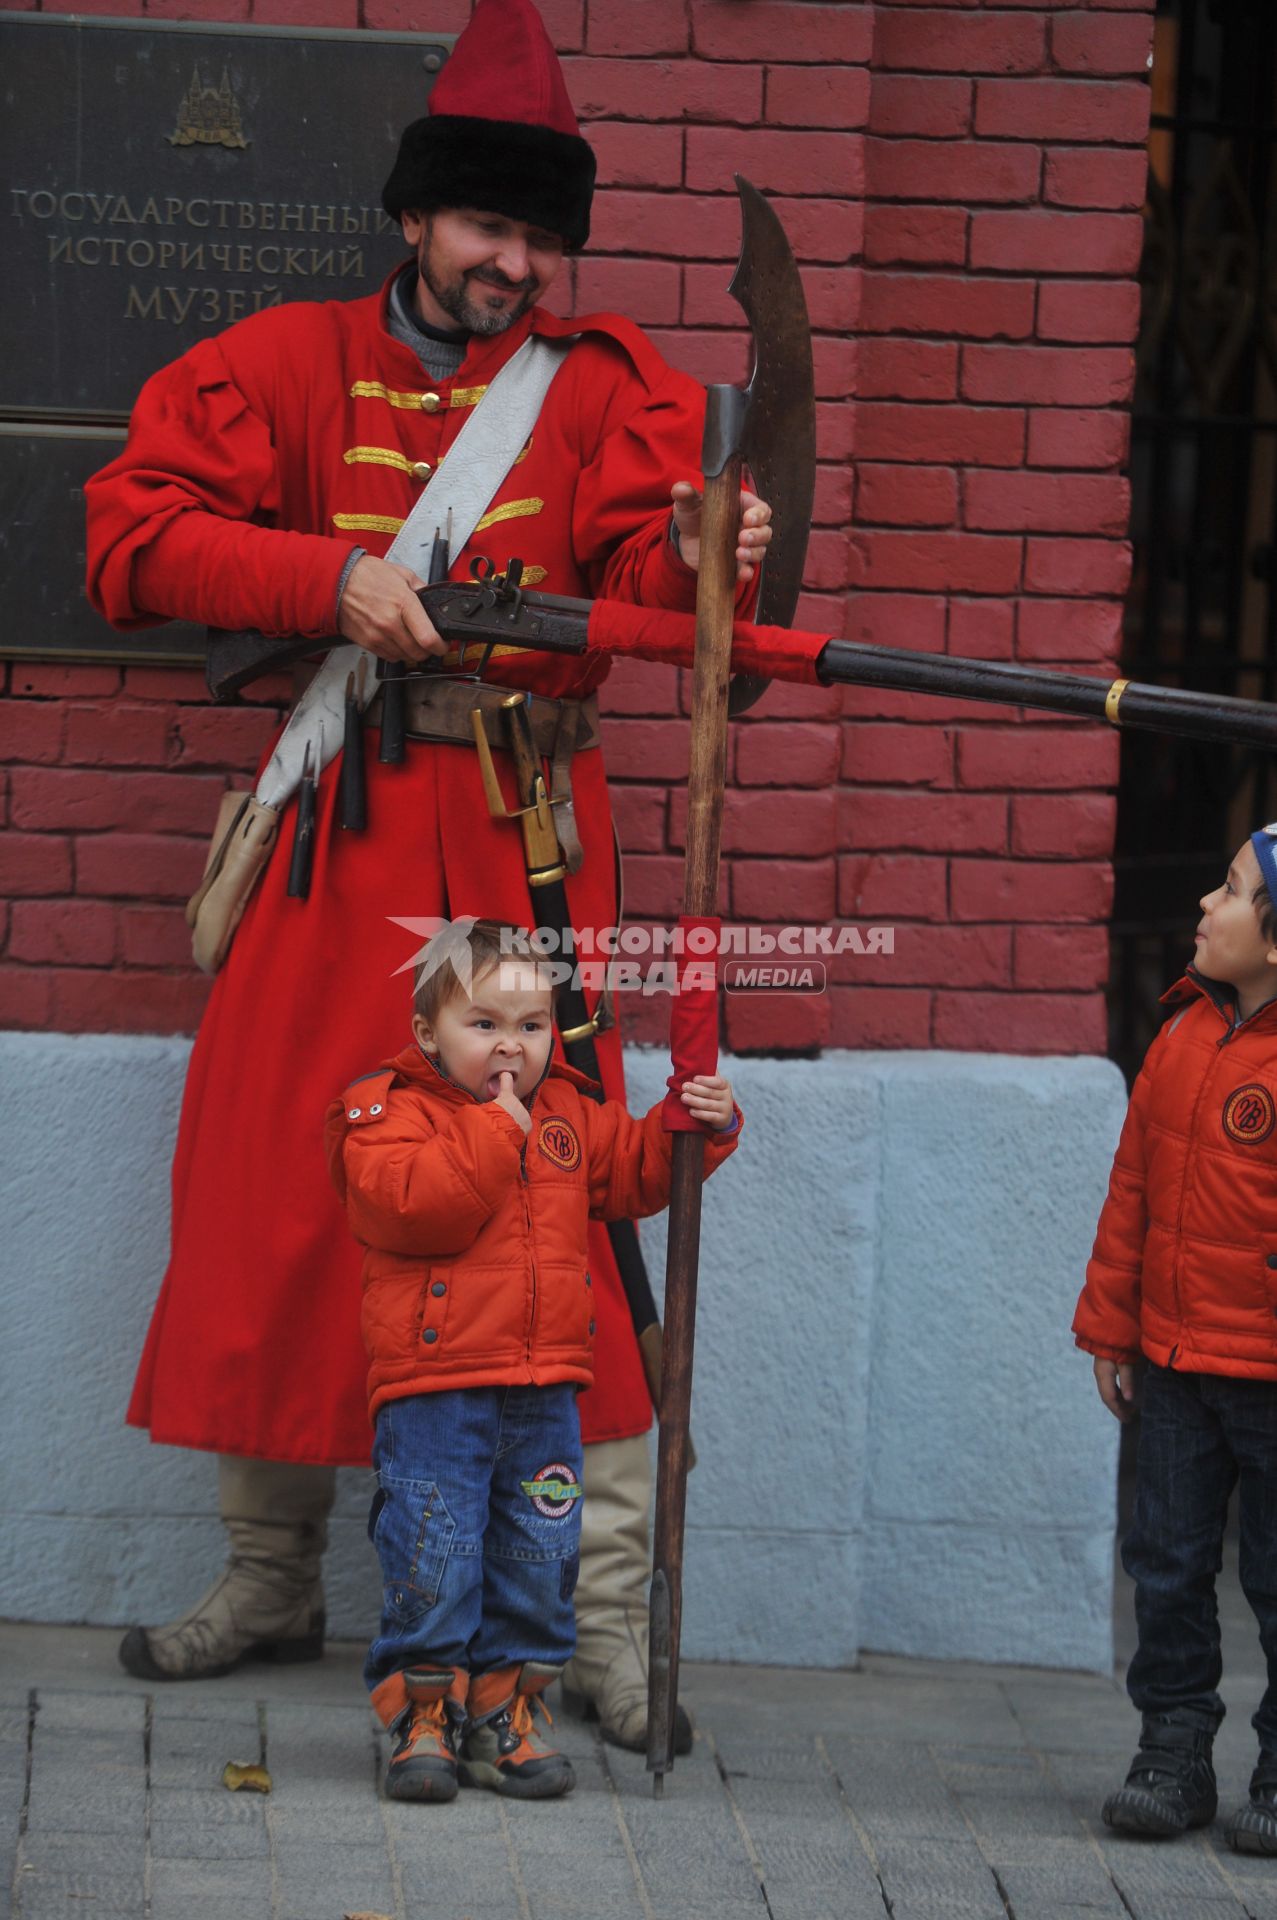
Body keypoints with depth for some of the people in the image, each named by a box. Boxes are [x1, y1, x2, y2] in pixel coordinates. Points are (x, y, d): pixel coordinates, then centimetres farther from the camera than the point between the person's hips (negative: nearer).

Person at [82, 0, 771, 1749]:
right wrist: (331, 580, -15)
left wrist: (695, 554, -34)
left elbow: (643, 581, -10)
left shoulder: (598, 382, 4)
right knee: (276, 1195, 5)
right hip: (342, 830, 1)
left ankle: (610, 1616, 2)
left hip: (526, 837, -1)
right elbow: (134, 535, -4)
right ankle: (272, 1582, 21)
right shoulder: (293, 367, 4)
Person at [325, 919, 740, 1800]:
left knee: (538, 1564, 10)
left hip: (543, 1392, 6)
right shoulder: (393, 1113, -7)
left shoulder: (569, 1115, 11)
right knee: (431, 1562, -5)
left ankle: (503, 1713, 21)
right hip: (433, 1389, -6)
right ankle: (425, 1718, 7)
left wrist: (698, 1128, 4)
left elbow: (636, 1172, 21)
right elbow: (413, 1205, -24)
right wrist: (496, 1131, -20)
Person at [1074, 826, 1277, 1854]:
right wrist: (1111, 1328, 12)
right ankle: (1174, 1752, 21)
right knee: (1169, 1569, 11)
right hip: (1174, 1364, 6)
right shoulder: (1184, 1036, 6)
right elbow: (1135, 1191, 12)